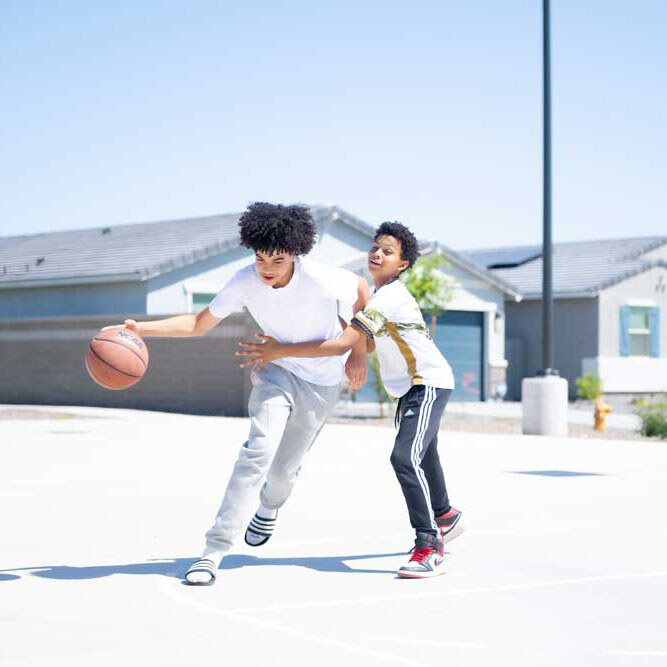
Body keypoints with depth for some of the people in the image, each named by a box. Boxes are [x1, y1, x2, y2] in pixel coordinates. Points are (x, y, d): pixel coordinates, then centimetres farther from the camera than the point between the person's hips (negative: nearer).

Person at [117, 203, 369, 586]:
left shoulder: (321, 280, -29)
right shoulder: (245, 283, -20)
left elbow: (361, 288, -7)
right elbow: (199, 324, -8)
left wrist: (360, 352, -4)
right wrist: (141, 329, -20)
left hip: (322, 383, -1)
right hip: (277, 370, 1)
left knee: (284, 469, 6)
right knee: (260, 448, -24)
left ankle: (269, 507, 47)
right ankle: (215, 551, -22)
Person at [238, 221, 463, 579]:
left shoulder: (389, 298, -26)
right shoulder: (382, 295, 6)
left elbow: (343, 344, -34)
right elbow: (369, 343, 21)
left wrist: (281, 351, -34)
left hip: (429, 384, -11)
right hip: (410, 387, 11)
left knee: (405, 458, -25)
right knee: (418, 457, 27)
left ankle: (430, 549, -24)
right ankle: (445, 517, 50)